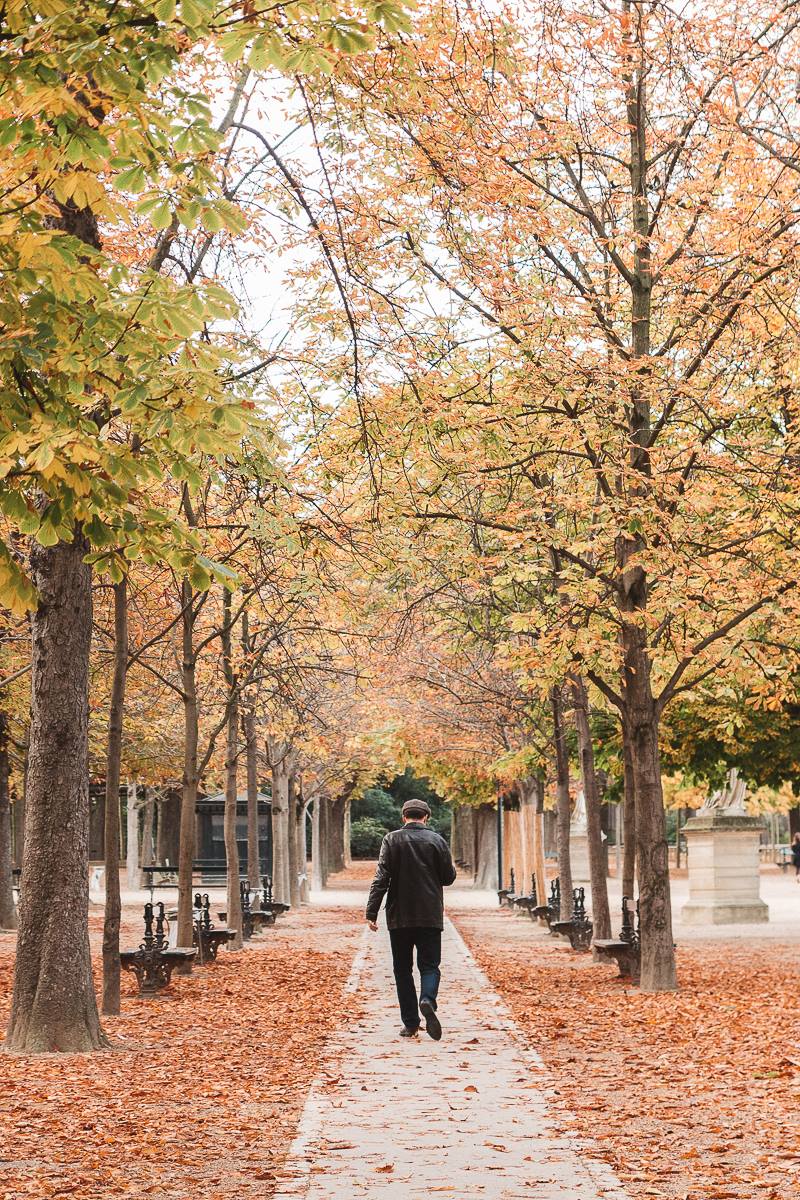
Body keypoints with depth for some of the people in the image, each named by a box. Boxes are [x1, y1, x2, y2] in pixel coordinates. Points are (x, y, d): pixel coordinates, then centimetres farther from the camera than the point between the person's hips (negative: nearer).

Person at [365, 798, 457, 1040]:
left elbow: (381, 878, -8)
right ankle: (428, 1000, -24)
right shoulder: (437, 840, 0)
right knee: (429, 965, 6)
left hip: (399, 916, 0)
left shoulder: (392, 840, -2)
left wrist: (372, 912, -8)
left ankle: (410, 1023, 6)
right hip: (430, 916, 0)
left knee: (403, 969, 9)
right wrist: (447, 869, 27)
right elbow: (448, 877, 5)